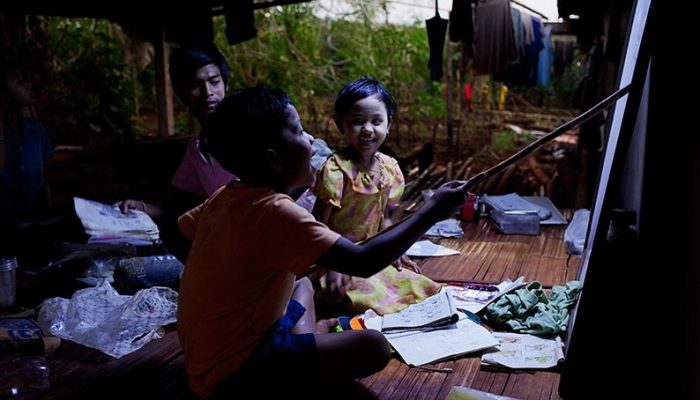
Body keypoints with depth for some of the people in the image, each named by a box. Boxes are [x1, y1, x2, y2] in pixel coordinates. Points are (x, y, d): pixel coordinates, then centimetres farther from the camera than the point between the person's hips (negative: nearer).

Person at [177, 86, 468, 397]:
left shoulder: (226, 196, 0)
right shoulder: (278, 212, -25)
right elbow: (362, 262, -27)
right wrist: (431, 212, -17)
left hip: (210, 351, 9)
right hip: (233, 369, -9)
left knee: (302, 286, 28)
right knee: (373, 346, -19)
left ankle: (303, 364, 9)